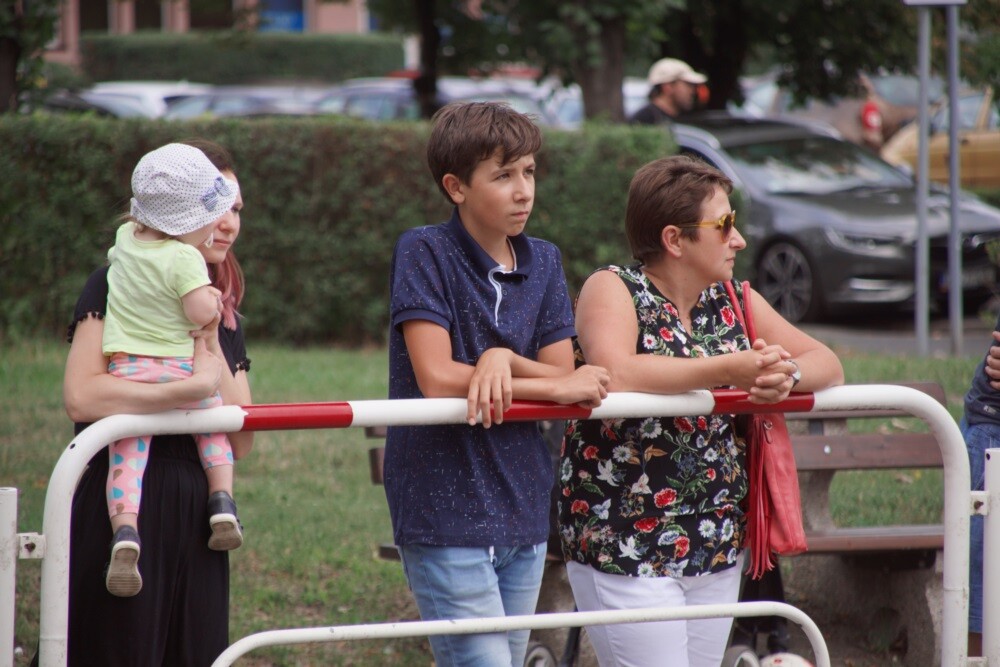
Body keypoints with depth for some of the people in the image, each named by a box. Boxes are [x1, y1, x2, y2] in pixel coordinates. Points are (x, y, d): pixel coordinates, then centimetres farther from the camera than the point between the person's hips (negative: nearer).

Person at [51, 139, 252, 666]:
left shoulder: (223, 314, 16)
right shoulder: (116, 287, -3)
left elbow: (240, 443, 7)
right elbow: (81, 396, -20)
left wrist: (211, 349, -4)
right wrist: (191, 387, -19)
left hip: (192, 522, 6)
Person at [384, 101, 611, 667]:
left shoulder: (543, 263, 9)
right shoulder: (425, 253, -8)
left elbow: (565, 380, 2)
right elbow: (438, 380, -17)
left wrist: (504, 361, -19)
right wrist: (557, 387, -12)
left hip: (523, 512, 6)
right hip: (446, 516, -6)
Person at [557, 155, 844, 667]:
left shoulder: (734, 302, 11)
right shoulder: (614, 290, -7)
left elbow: (827, 365, 9)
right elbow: (612, 375, -28)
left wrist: (788, 375, -14)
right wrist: (727, 369, -26)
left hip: (718, 546, 6)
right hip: (624, 544, -6)